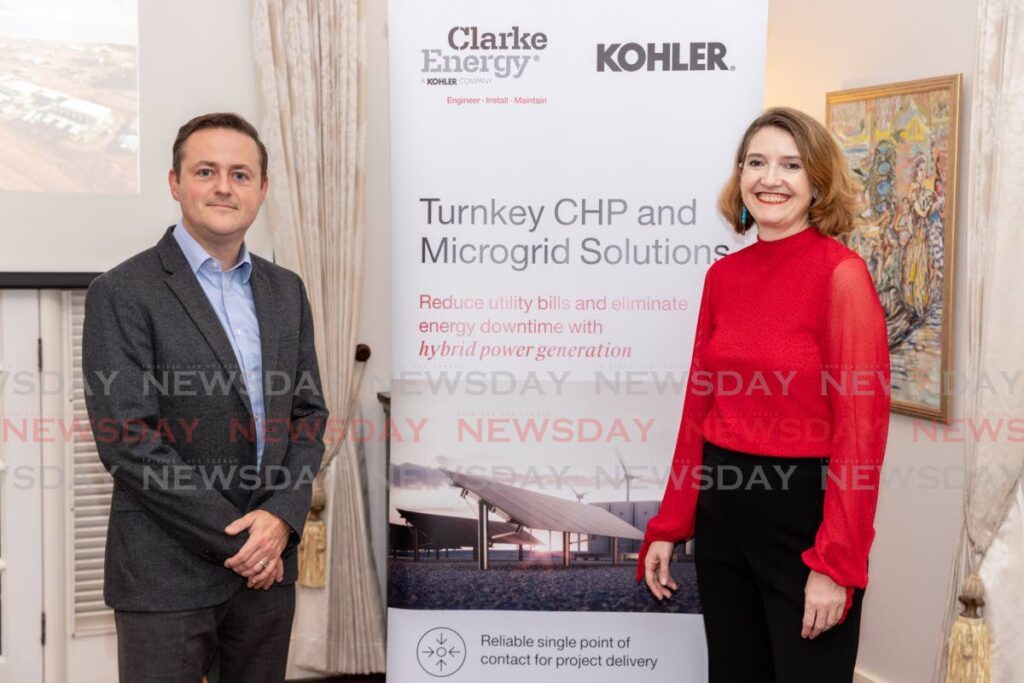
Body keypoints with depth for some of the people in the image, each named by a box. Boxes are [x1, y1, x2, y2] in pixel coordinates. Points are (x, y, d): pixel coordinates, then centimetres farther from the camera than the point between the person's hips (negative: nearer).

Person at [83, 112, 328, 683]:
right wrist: (236, 537, -13)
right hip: (167, 574, -5)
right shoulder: (122, 293, -8)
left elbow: (309, 411, 9)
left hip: (269, 566, 5)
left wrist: (282, 517, -7)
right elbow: (128, 444, -14)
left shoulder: (285, 290, 9)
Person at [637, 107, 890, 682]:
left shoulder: (841, 274, -13)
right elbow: (699, 406, 9)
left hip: (805, 509, -6)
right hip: (722, 508, 6)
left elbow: (861, 425, -15)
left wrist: (836, 564, -17)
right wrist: (669, 527, 8)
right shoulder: (723, 275, 5)